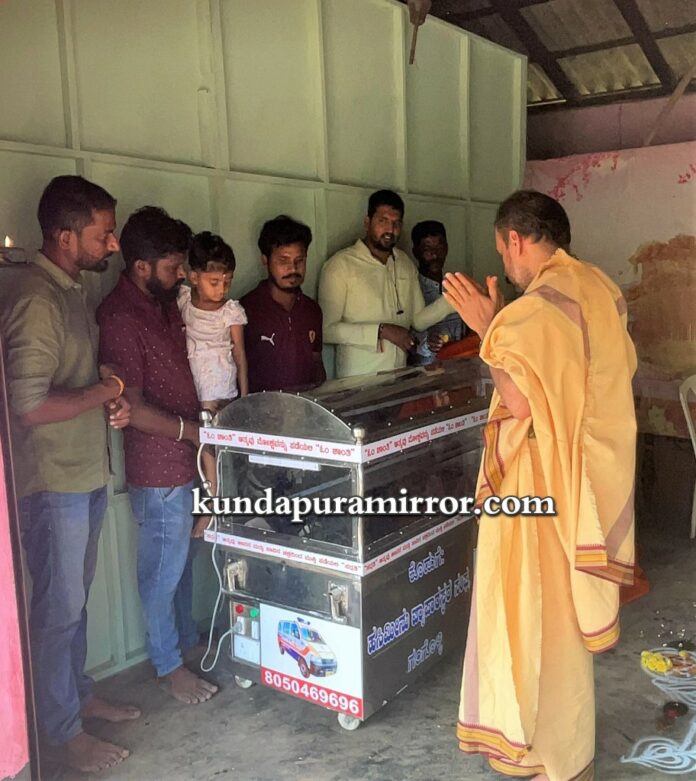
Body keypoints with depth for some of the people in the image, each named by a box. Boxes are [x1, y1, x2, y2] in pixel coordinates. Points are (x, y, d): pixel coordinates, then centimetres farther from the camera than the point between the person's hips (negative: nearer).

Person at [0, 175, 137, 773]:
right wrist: (102, 392, -15)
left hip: (88, 472, 9)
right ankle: (61, 730, 24)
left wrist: (110, 399, 2)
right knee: (59, 607, 6)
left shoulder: (73, 290, 9)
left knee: (77, 596, 22)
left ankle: (78, 693, 40)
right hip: (52, 481, -9)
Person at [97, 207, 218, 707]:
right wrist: (195, 432, -17)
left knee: (183, 559, 22)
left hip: (189, 458, 8)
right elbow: (132, 408, -22)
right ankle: (169, 665, 26)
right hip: (159, 465, -8)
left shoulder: (166, 301, 7)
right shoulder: (119, 318, -21)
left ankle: (186, 638, 41)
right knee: (164, 568, 8)